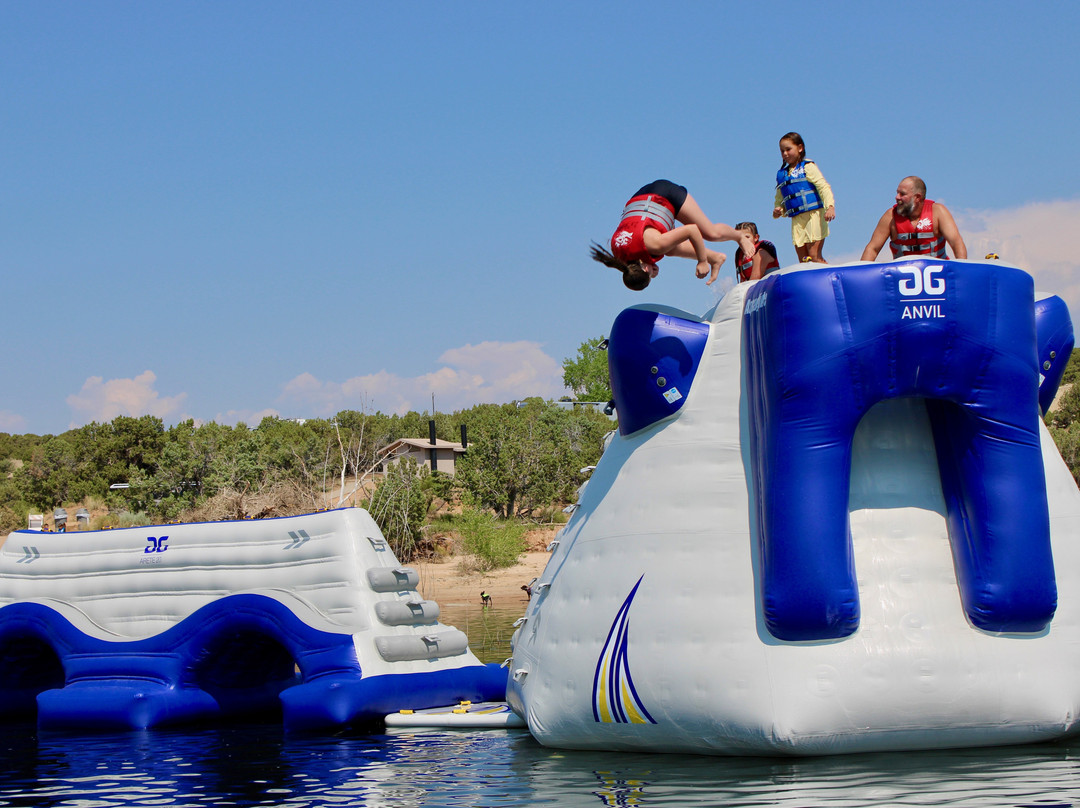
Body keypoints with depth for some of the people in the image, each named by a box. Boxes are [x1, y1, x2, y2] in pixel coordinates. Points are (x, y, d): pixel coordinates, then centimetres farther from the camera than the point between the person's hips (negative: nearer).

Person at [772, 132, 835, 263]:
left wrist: (830, 207, -21)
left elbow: (823, 187, -7)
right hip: (797, 220, 5)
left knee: (814, 256, -13)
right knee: (803, 259, -1)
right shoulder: (781, 175, 18)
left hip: (814, 215, -5)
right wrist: (777, 211, 2)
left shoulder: (808, 167, 1)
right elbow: (779, 199, 25)